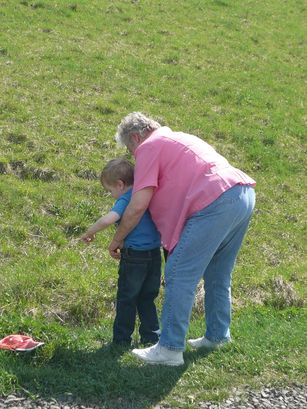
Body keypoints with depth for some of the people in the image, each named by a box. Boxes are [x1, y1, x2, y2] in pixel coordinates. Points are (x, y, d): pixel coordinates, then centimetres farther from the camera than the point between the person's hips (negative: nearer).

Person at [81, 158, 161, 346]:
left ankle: (122, 339, 13)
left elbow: (107, 219, -28)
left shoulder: (126, 200, -13)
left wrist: (89, 233, -13)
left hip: (134, 255, -7)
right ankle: (151, 336, 20)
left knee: (126, 299, 6)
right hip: (155, 253, 7)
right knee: (147, 299, 18)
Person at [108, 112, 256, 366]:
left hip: (216, 204, -9)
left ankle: (171, 349, -3)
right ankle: (217, 335, 33)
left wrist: (117, 239, 10)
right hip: (244, 195, 10)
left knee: (179, 276, -5)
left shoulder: (149, 147, 4)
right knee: (217, 275, 22)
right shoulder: (179, 139, 33)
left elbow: (138, 205, -3)